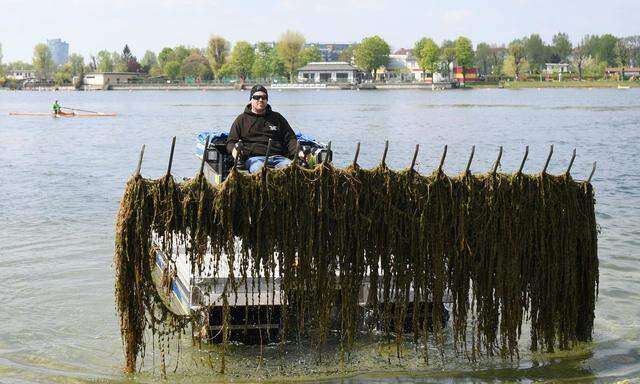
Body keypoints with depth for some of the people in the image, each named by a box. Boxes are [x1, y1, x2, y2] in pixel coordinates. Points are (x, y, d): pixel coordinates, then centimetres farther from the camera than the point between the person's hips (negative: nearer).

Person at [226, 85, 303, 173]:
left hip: (278, 157, 2)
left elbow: (290, 139, 24)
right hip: (255, 158, -2)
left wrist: (298, 152, 3)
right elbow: (230, 141, 17)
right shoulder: (242, 119, 20)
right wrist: (233, 149, -8)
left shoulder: (277, 118, 26)